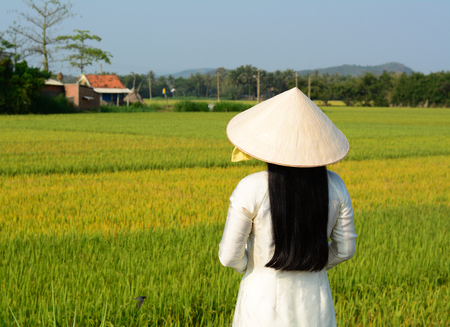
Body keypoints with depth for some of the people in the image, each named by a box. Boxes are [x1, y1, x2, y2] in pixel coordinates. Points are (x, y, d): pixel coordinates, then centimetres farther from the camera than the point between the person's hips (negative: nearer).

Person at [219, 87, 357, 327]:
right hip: (315, 305, 3)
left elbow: (229, 256, -12)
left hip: (264, 302, -3)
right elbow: (345, 248, 3)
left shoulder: (251, 189, -18)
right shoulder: (334, 186, -6)